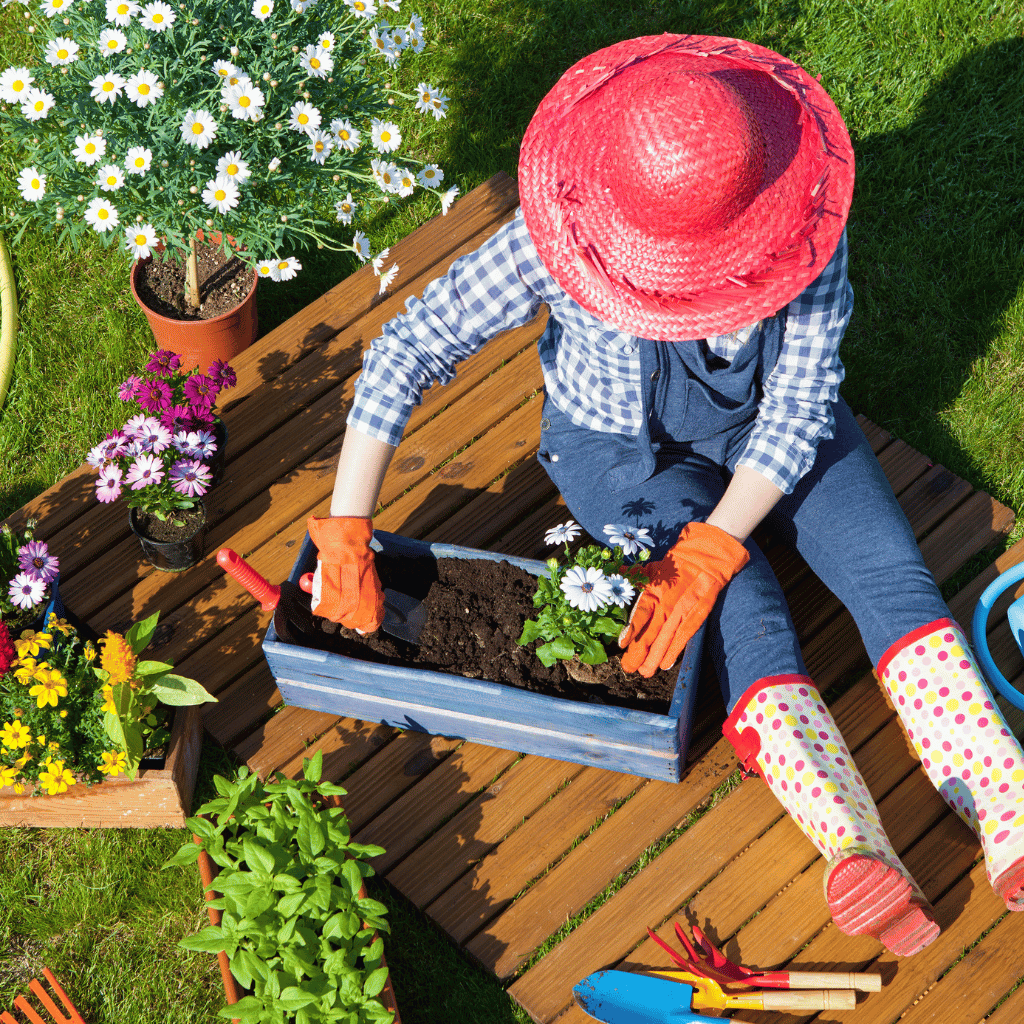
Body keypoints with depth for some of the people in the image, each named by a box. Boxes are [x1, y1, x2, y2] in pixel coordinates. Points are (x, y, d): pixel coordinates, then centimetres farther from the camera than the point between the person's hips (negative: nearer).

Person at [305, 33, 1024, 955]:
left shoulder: (805, 219, -27)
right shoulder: (565, 236, -31)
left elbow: (800, 405, -24)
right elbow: (408, 349, -30)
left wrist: (705, 555, -34)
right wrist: (346, 532, -35)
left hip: (768, 423, 2)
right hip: (622, 444, -2)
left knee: (890, 570, -17)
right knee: (745, 613, -25)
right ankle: (859, 858, -39)